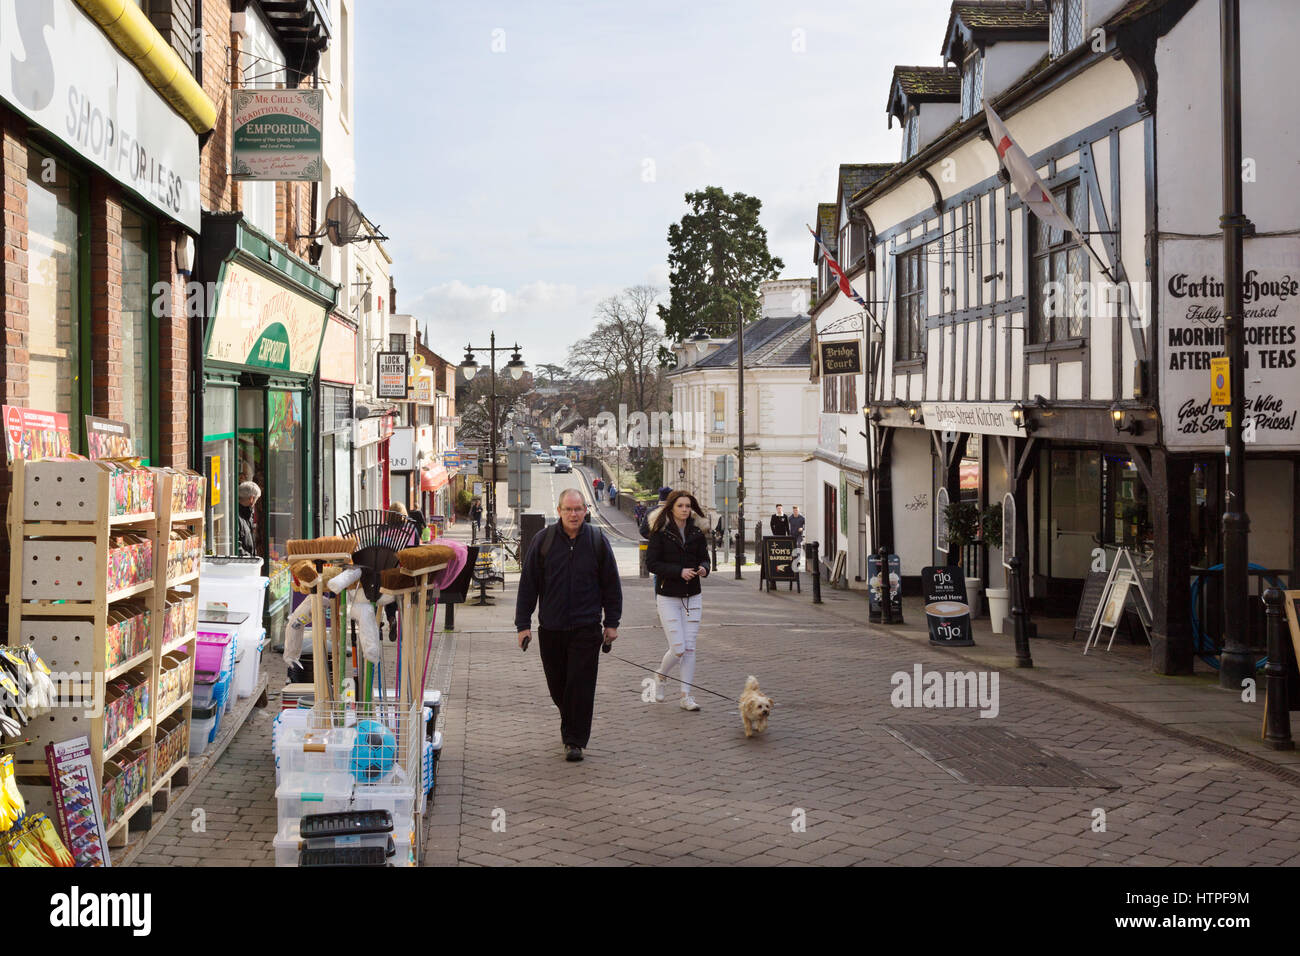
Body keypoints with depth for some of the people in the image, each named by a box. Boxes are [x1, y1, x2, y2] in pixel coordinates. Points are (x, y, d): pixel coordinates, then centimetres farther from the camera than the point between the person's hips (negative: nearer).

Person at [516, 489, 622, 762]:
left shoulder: (597, 541, 1)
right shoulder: (543, 541, 1)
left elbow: (611, 584, 8)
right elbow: (528, 584, 4)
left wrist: (612, 622, 5)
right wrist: (523, 624, 0)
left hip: (586, 627, -1)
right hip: (551, 627, 1)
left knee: (581, 686, -5)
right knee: (557, 686, 11)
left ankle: (575, 741, 3)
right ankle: (571, 725, 35)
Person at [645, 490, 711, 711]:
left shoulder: (696, 533, 6)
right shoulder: (660, 532, -6)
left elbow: (704, 558, 15)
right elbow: (651, 563, -10)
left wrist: (703, 568, -9)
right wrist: (679, 571, -20)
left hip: (693, 597, 4)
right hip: (668, 596, -4)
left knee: (690, 647, 2)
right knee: (678, 649, -8)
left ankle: (686, 696, 10)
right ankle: (661, 676, 23)